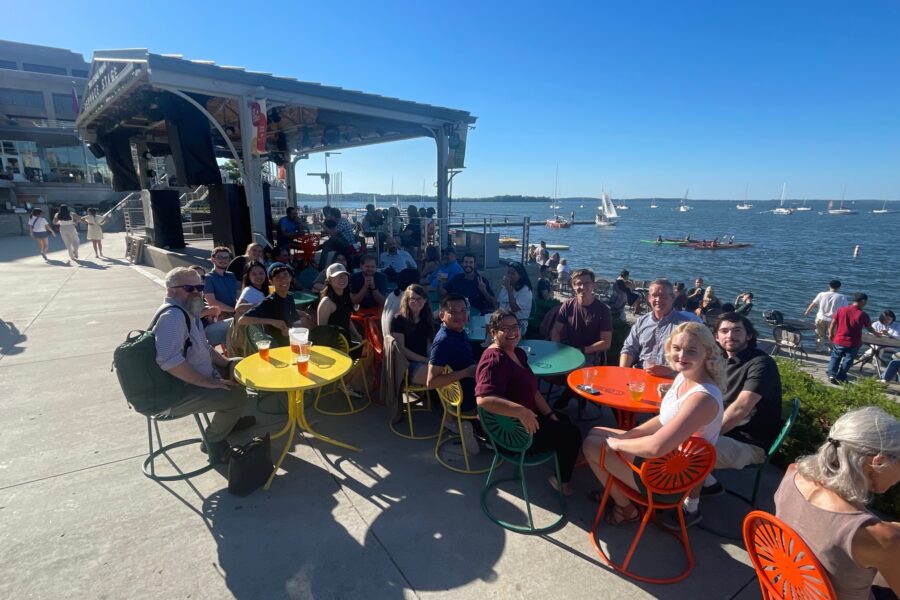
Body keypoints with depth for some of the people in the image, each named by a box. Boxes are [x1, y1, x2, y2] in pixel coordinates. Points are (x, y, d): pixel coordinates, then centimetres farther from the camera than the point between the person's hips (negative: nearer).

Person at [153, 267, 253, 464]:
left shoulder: (187, 311, 10)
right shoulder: (172, 314, -24)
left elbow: (203, 347, 20)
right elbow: (169, 360, -36)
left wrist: (227, 364, 5)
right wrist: (208, 382, -29)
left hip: (191, 380, 11)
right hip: (174, 394, -11)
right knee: (237, 395, -24)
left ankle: (228, 419, 33)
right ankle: (214, 441, 1)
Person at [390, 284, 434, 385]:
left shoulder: (426, 320, 16)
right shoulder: (399, 320, -1)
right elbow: (401, 348, -9)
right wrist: (425, 360, -15)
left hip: (424, 363, 6)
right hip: (407, 366, -6)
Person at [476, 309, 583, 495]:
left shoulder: (518, 353, 5)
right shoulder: (495, 360, -27)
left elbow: (533, 390, 10)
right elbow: (483, 399, -41)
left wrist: (550, 415, 3)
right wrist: (520, 411, -46)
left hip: (526, 418, 10)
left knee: (564, 421, 24)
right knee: (572, 434, 1)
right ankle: (564, 482, 24)